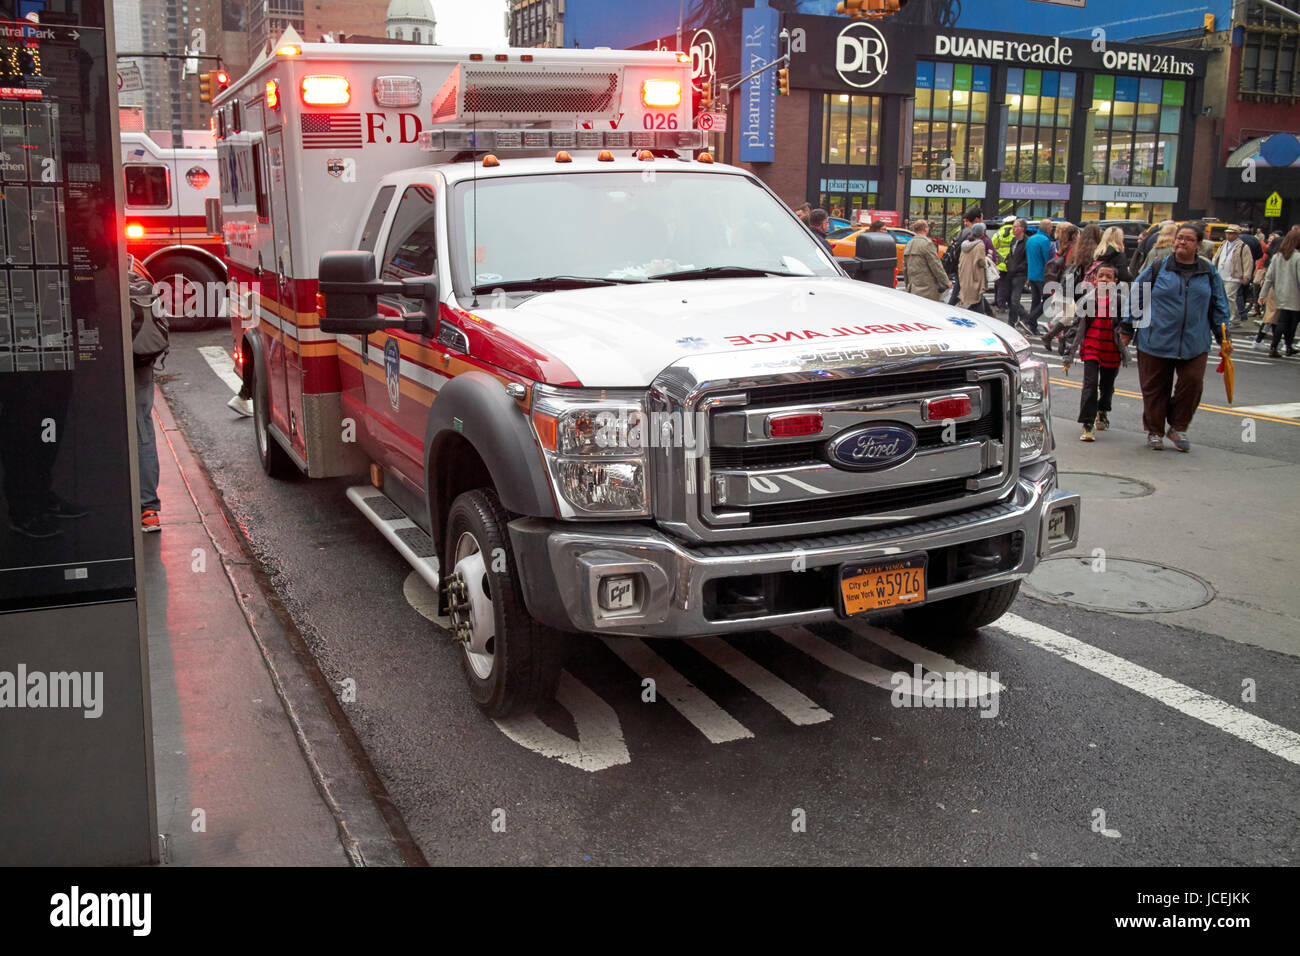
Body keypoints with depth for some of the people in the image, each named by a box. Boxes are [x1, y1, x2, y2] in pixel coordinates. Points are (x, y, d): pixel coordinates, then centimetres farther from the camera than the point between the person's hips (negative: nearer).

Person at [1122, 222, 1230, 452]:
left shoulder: (1209, 273, 7)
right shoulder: (1158, 268, 1)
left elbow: (1219, 306, 14)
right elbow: (1136, 299, 6)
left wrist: (1223, 336, 10)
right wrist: (1127, 329, 6)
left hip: (1194, 343, 1)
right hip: (1156, 341, -1)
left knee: (1192, 383, -7)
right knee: (1155, 388, 5)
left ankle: (1178, 428, 14)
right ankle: (1155, 431, 22)